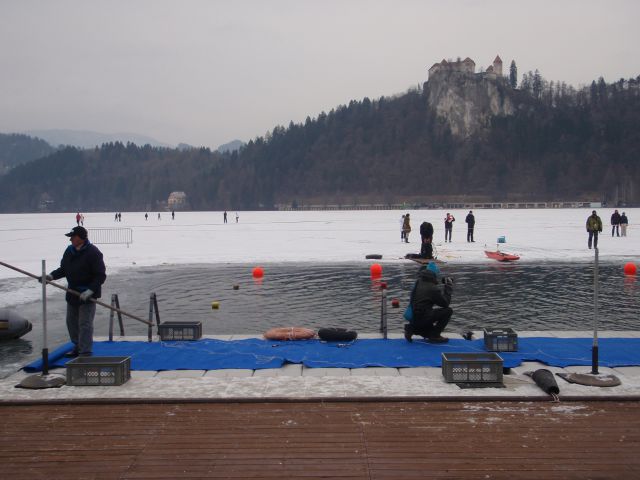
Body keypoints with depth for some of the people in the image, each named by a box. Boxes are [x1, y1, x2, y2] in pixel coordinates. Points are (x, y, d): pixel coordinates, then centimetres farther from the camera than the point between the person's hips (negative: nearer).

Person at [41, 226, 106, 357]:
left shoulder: (93, 252, -17)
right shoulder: (69, 251, 6)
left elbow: (100, 276, -18)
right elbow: (63, 269, 16)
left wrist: (90, 290, -26)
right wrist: (52, 276, -2)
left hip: (87, 295, -8)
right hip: (72, 293, 8)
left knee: (85, 324, -7)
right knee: (71, 322, 16)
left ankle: (85, 353, -2)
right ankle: (78, 347, 32)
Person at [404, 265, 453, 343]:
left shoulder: (418, 283, 6)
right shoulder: (433, 289, -16)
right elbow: (445, 303, -8)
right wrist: (448, 288, -1)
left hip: (413, 318, 9)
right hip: (422, 318, -9)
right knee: (448, 311, -5)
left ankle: (412, 329, 10)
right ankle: (434, 336, -3)